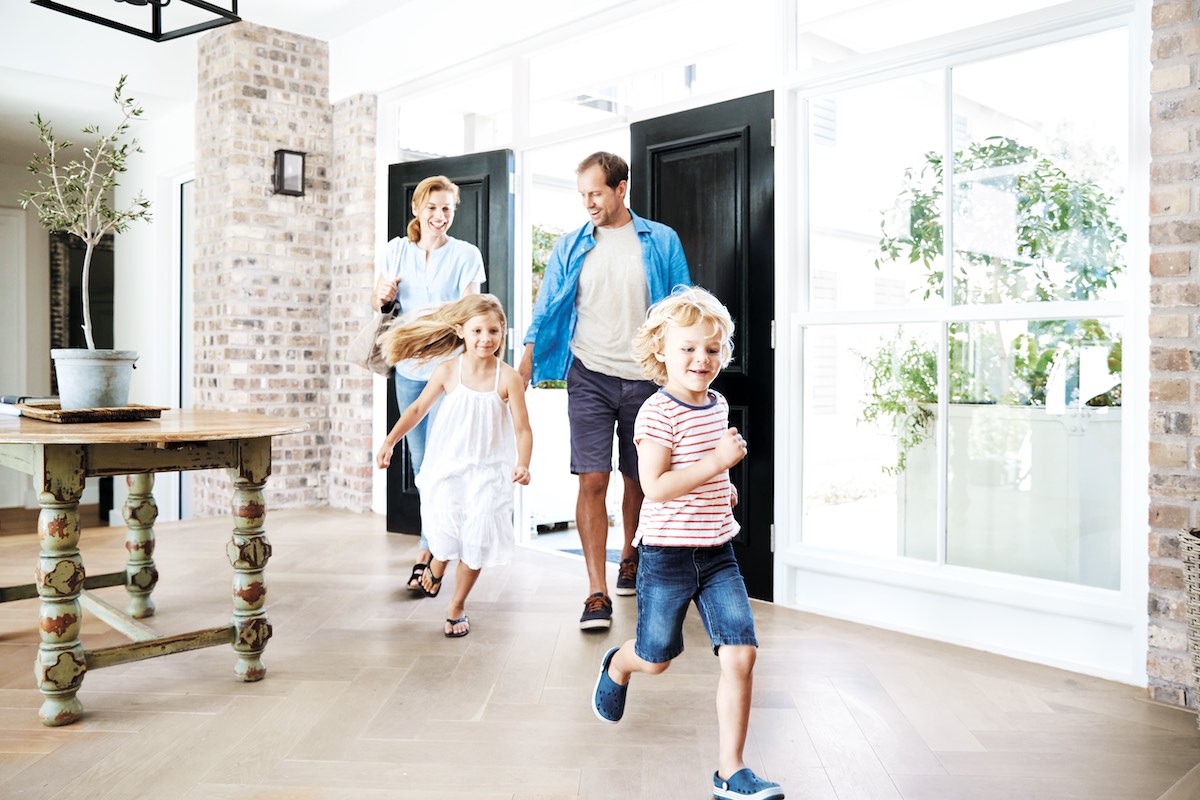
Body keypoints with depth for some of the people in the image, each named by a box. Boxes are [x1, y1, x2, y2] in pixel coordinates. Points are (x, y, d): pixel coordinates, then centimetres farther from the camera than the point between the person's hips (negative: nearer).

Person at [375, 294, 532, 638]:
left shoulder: (508, 378, -10)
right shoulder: (448, 372, -5)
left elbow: (522, 429, -9)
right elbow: (418, 408, 7)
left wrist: (522, 464, -24)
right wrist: (389, 442, 4)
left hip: (487, 472, 0)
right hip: (447, 468, 1)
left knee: (475, 543, -2)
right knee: (445, 537, -6)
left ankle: (457, 607, 23)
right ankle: (436, 565, 34)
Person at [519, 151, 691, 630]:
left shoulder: (661, 242, 4)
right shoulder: (570, 247, 7)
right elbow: (546, 312, 7)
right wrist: (522, 371, -3)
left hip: (645, 378, 0)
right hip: (590, 378, 0)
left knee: (639, 478, 13)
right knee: (592, 480, -9)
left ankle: (630, 557, 39)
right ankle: (597, 594, -5)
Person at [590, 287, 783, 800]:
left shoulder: (718, 406, 8)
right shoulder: (658, 413, -15)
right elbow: (655, 487, -24)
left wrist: (723, 487, 11)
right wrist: (718, 460, -28)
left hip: (717, 551, 5)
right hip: (667, 552, -5)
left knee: (741, 653, -6)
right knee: (656, 658, 12)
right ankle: (616, 666, 50)